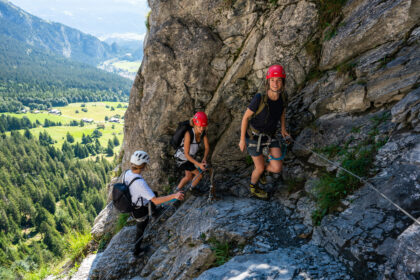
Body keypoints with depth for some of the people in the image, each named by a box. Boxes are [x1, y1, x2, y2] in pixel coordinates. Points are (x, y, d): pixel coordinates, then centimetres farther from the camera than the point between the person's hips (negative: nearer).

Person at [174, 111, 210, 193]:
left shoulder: (203, 132, -18)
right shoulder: (189, 134, -36)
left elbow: (207, 147, -7)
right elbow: (186, 154, -31)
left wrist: (204, 158, -24)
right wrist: (198, 164, -33)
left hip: (190, 156, 7)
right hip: (182, 158, -7)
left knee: (189, 177, 22)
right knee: (199, 174, -5)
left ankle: (177, 190, 45)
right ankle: (192, 189, 23)